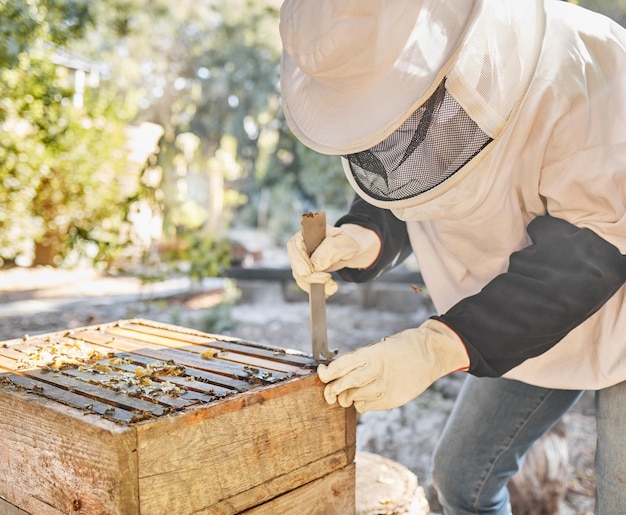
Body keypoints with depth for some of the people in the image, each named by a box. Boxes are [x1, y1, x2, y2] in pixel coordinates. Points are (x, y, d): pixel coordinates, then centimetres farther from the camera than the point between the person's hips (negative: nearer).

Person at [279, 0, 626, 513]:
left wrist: (441, 345, -40)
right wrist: (361, 239, -25)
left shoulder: (579, 67, -33)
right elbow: (403, 204, -1)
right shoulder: (380, 74, -14)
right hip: (522, 322, 5)